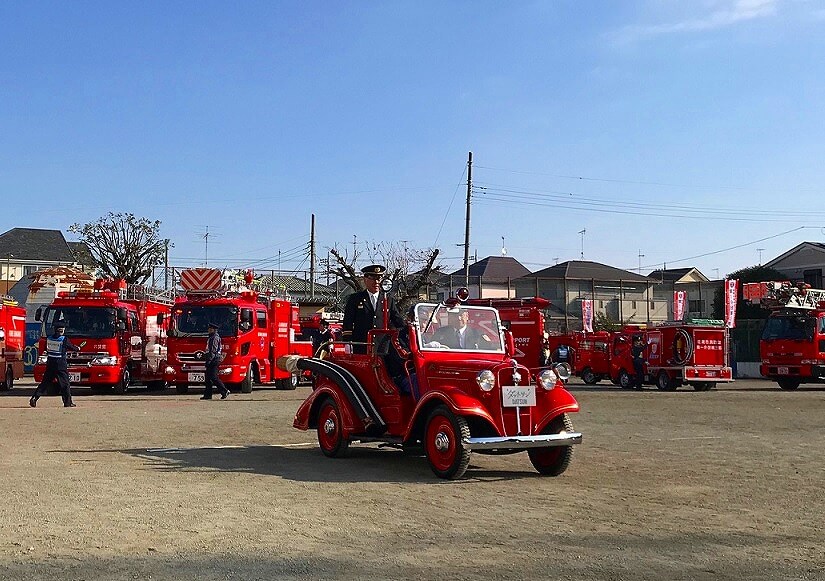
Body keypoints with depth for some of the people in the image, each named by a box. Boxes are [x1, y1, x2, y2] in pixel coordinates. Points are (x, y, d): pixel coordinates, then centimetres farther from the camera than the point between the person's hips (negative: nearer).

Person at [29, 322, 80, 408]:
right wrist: (77, 348, 24)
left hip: (50, 363, 5)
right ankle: (68, 402, 2)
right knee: (65, 384, 2)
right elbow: (71, 347, 2)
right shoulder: (64, 339, -10)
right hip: (61, 364, -5)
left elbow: (47, 349, 18)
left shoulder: (49, 339, 6)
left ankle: (34, 398, 3)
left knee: (45, 382, 11)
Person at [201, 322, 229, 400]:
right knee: (208, 378, 8)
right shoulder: (211, 338, 20)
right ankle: (208, 394, 9)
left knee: (213, 377, -13)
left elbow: (213, 351, -19)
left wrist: (209, 360, -22)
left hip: (214, 360, -10)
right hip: (212, 361, 10)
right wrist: (208, 360, 23)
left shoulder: (215, 338, -11)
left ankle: (224, 391, -11)